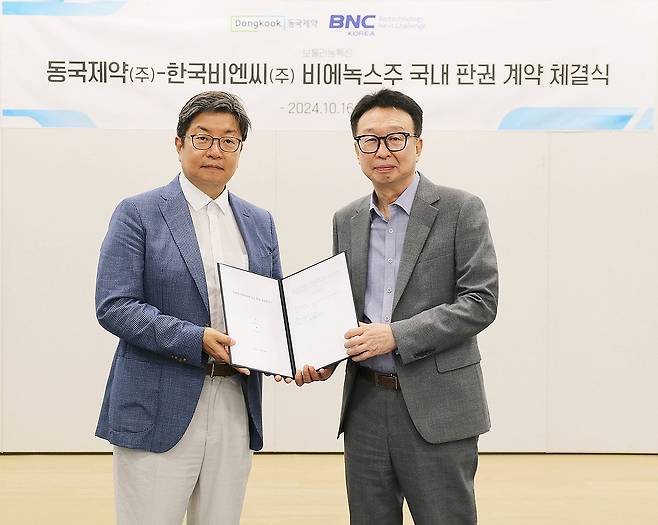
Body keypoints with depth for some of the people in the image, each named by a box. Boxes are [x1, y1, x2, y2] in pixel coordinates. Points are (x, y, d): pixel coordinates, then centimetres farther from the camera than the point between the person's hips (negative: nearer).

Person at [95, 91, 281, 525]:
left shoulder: (260, 223, 13)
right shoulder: (138, 213, -2)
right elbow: (114, 306, -9)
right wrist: (198, 339, -19)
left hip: (236, 405, 5)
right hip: (159, 410, -4)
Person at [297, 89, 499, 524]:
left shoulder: (460, 209, -5)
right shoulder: (346, 221, 11)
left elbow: (480, 301, -11)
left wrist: (396, 335, -19)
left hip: (437, 408, -4)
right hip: (365, 406, 5)